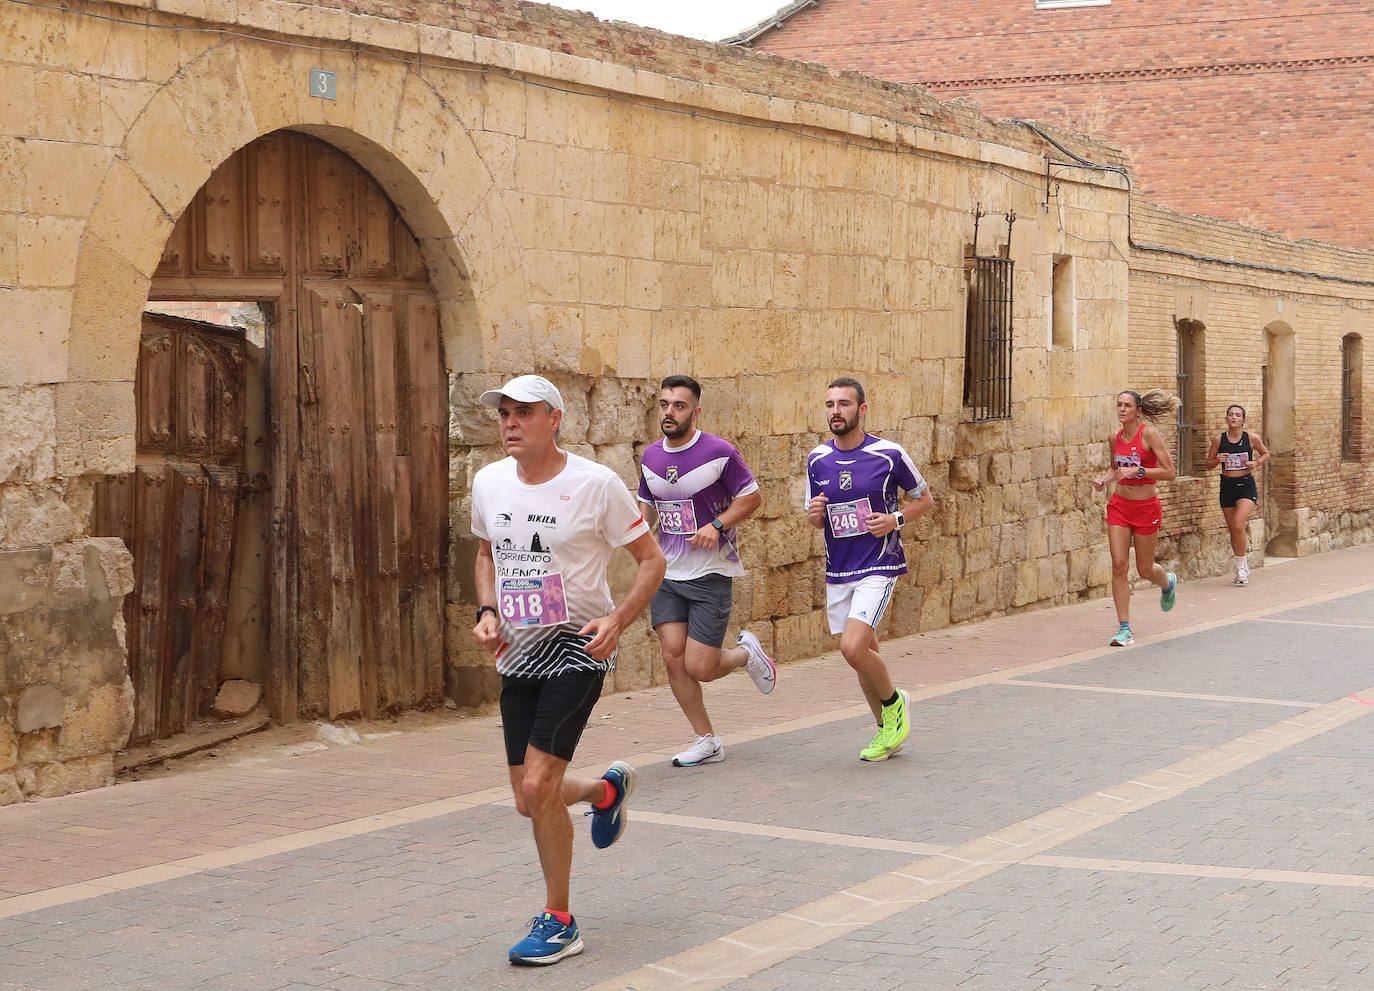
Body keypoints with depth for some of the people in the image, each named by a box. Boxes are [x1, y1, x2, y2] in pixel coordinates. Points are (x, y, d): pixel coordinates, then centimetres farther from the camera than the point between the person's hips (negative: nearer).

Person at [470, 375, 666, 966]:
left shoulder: (596, 484, -12)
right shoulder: (488, 484, 3)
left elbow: (651, 560, -4)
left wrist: (618, 620, -18)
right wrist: (487, 613, 4)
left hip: (578, 650, -6)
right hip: (518, 653, 6)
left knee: (538, 784, -17)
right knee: (530, 801, 8)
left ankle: (558, 923, 0)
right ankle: (608, 790, 42)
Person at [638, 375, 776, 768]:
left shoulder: (719, 452, -11)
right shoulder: (650, 456, 5)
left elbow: (751, 496, -3)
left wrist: (716, 525, -17)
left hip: (712, 573, -5)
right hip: (667, 574, 5)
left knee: (700, 667, -8)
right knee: (673, 657, -5)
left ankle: (746, 653, 26)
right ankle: (706, 741, 10)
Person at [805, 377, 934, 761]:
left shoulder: (889, 455, -8)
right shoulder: (817, 460, 4)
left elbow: (925, 498, 5)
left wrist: (895, 519, -13)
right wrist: (815, 515, -7)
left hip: (878, 567, -5)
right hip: (837, 571, 5)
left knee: (853, 647, -20)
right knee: (863, 655, 11)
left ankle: (894, 702, 8)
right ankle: (887, 731, 29)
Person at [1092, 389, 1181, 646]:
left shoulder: (1149, 434, -12)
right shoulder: (1115, 439, 4)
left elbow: (1169, 472, -15)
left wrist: (1137, 470, -24)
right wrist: (1103, 480, 2)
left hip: (1146, 507, -4)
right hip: (1119, 506, 4)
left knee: (1145, 569, 7)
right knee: (1119, 565, -7)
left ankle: (1168, 582, 46)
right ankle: (1125, 629, -3)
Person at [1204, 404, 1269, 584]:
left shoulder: (1251, 438, -3)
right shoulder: (1219, 439, 0)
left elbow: (1266, 454, 14)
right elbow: (1209, 463, 8)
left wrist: (1256, 463, -7)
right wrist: (1217, 460, -14)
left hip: (1246, 486, -3)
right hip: (1227, 486, 3)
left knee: (1238, 525, -19)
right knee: (1233, 530, 9)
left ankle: (1241, 566, -4)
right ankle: (1243, 564, 30)